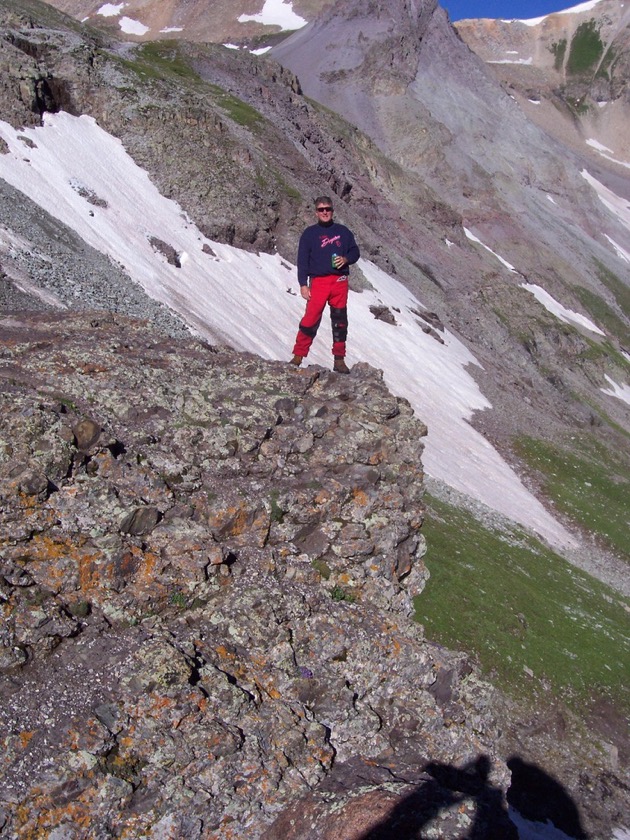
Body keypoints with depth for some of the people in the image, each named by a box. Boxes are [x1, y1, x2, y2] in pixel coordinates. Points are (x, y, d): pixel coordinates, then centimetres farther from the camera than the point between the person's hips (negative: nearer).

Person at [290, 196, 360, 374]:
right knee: (311, 319, -11)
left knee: (340, 321, 5)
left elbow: (355, 251, 17)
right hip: (318, 281, -2)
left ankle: (339, 359, 13)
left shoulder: (343, 231, 13)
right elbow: (302, 260, 3)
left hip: (340, 282, 2)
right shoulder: (310, 233, 7)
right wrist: (303, 284, -5)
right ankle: (298, 356, -4)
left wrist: (346, 259, -6)